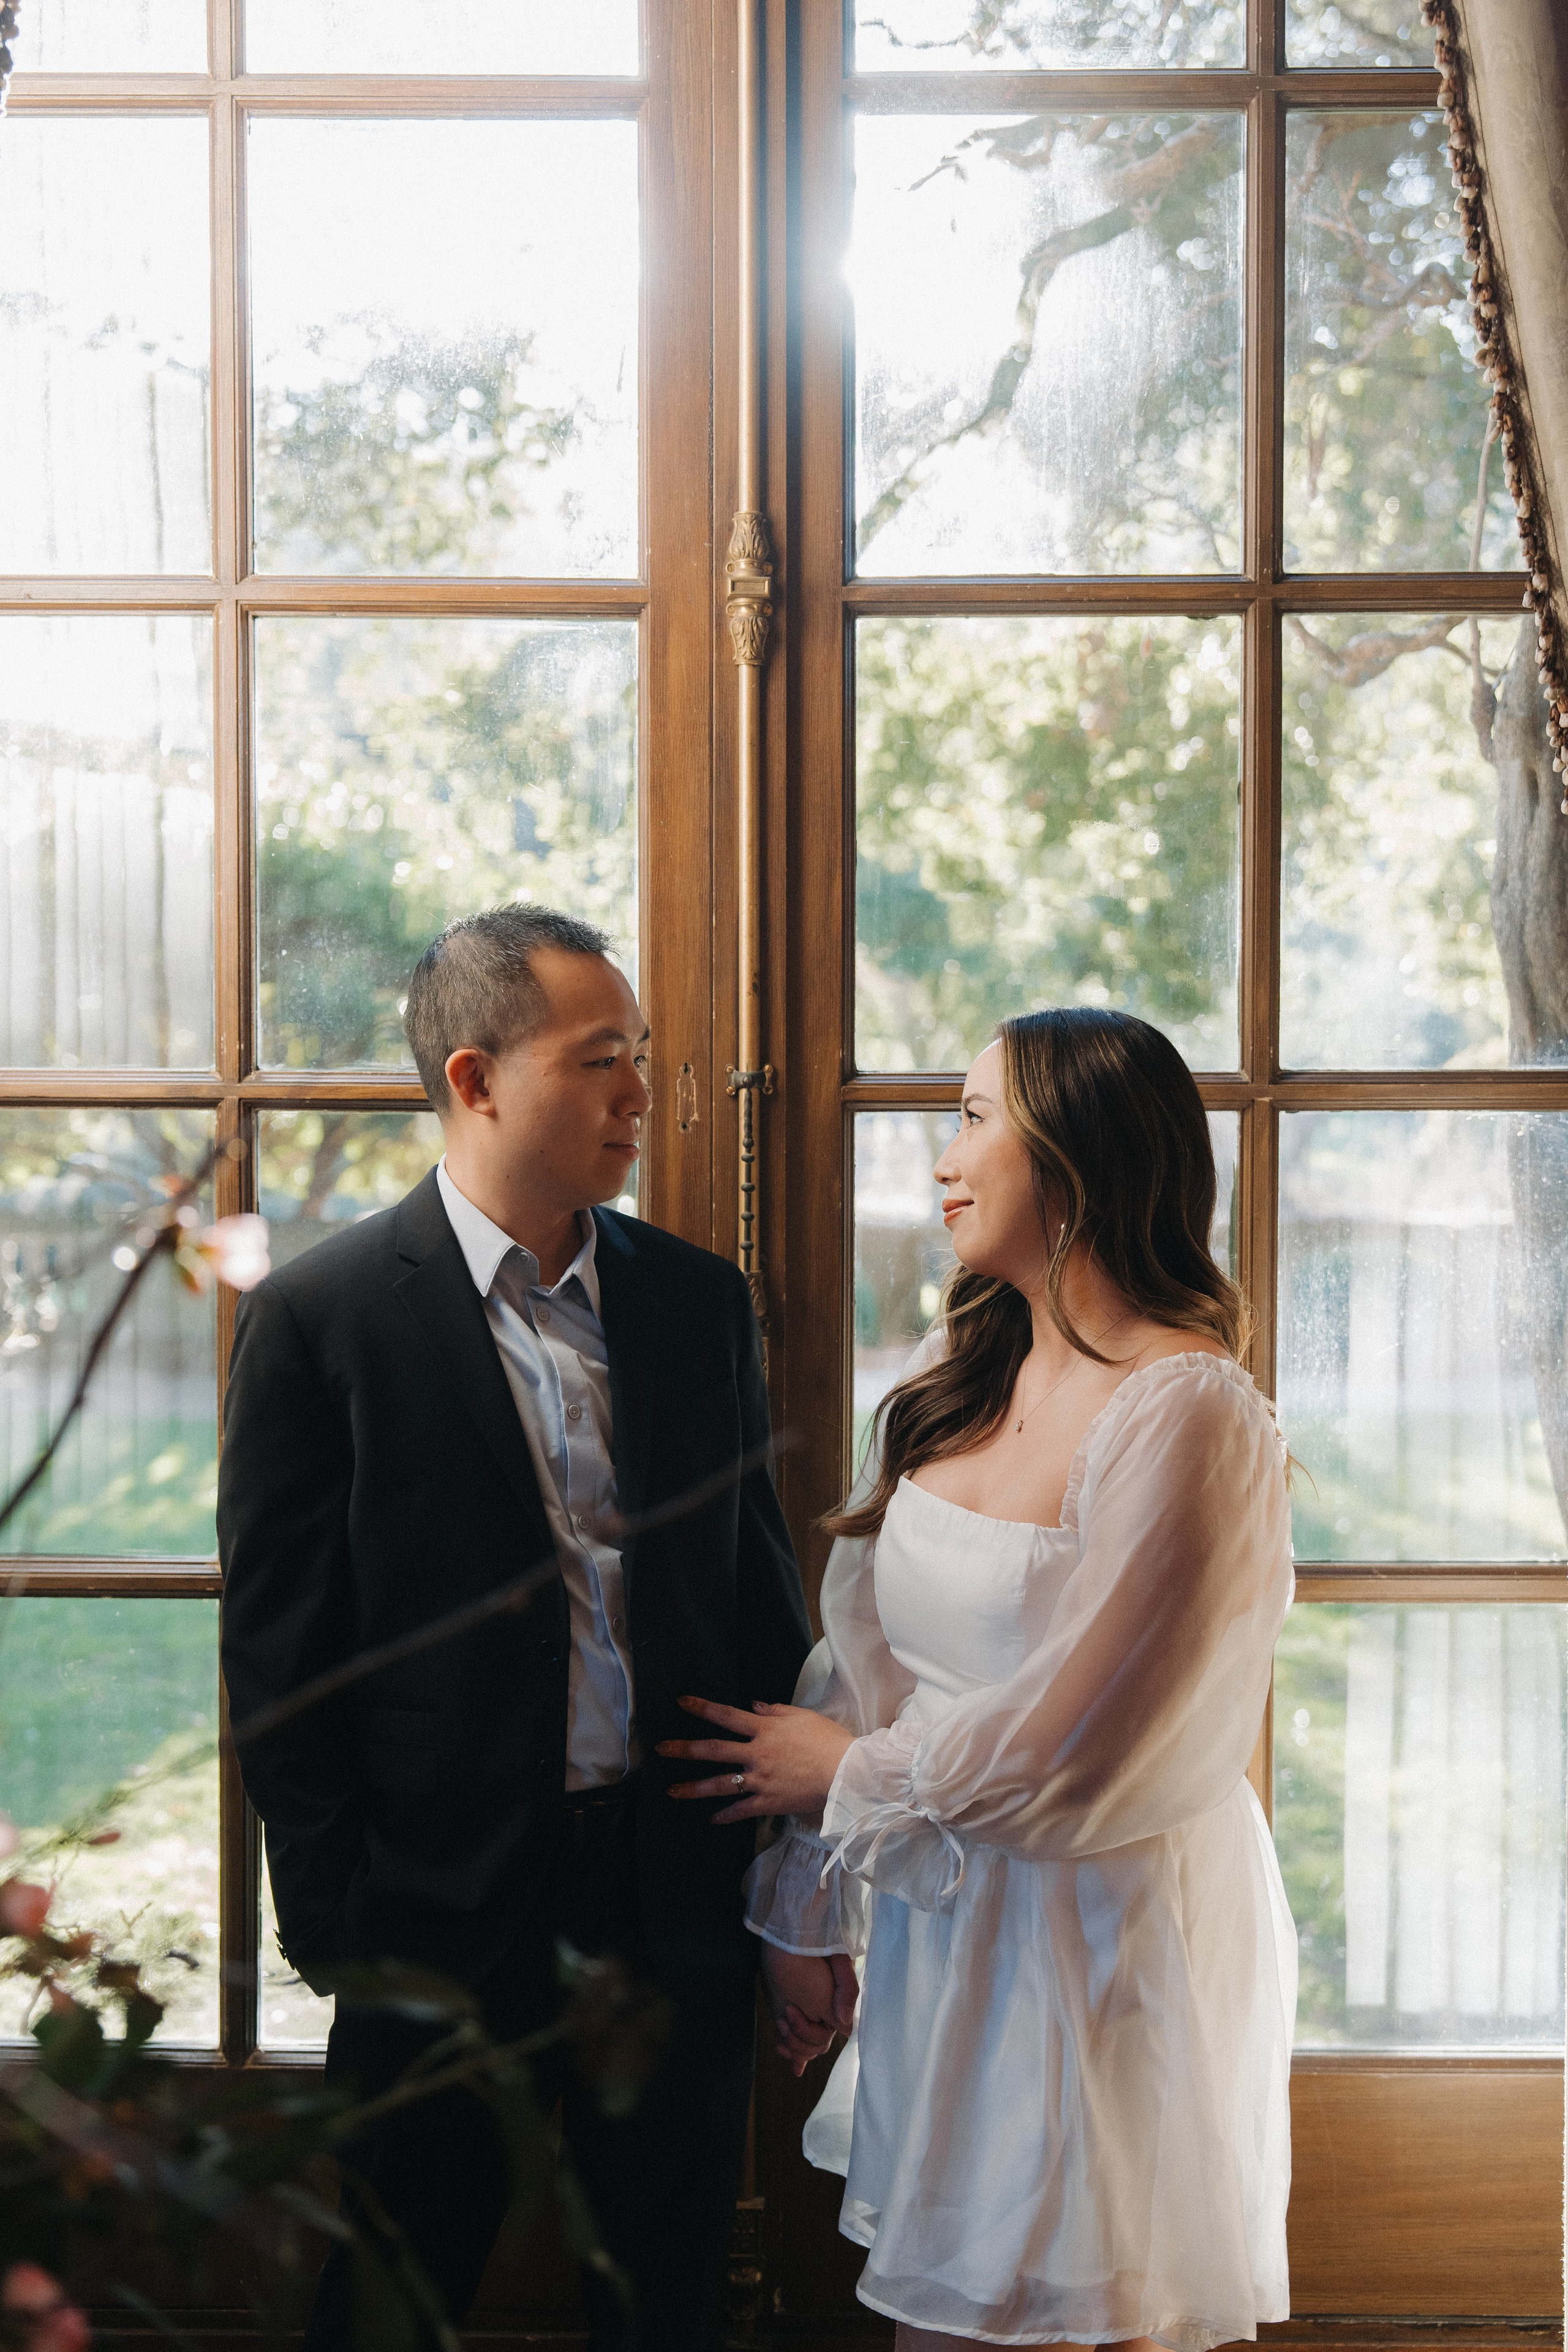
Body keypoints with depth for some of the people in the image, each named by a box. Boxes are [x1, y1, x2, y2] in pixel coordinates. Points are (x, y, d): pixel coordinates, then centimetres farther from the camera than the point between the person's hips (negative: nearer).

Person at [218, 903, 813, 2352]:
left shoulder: (701, 1301, 5)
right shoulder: (319, 1320, -8)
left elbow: (759, 1584, 10)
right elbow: (279, 1652, -7)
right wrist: (330, 1922, -8)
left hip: (683, 1891, 4)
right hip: (445, 1901, -3)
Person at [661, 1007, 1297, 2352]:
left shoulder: (1188, 1415, -20)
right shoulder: (955, 1383, 5)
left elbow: (1071, 1749, -19)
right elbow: (862, 1656, 8)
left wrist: (853, 1774, -5)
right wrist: (808, 1913, 9)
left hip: (1107, 1941, -7)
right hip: (940, 1931, 7)